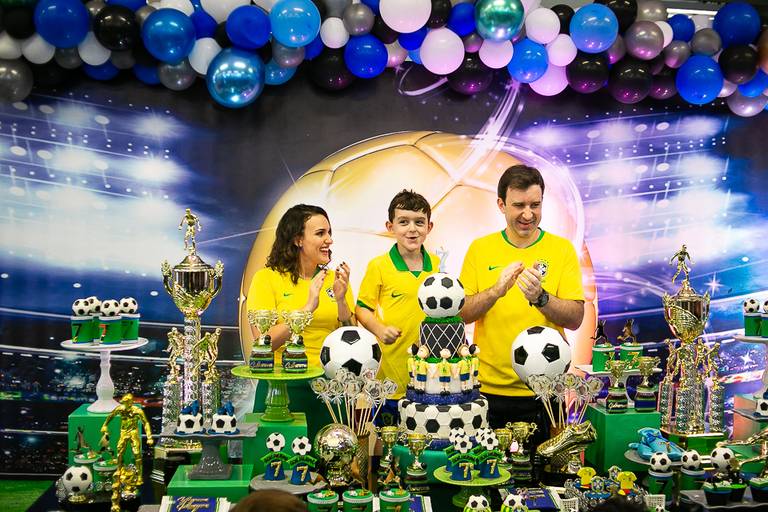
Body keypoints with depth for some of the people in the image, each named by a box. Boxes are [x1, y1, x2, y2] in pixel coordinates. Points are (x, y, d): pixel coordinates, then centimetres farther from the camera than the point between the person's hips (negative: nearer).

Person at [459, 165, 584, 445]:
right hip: (488, 388, 1)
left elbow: (576, 318, -7)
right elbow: (461, 314, -4)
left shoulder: (562, 249, 0)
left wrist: (540, 298, -25)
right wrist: (497, 290, -21)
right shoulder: (479, 249, 2)